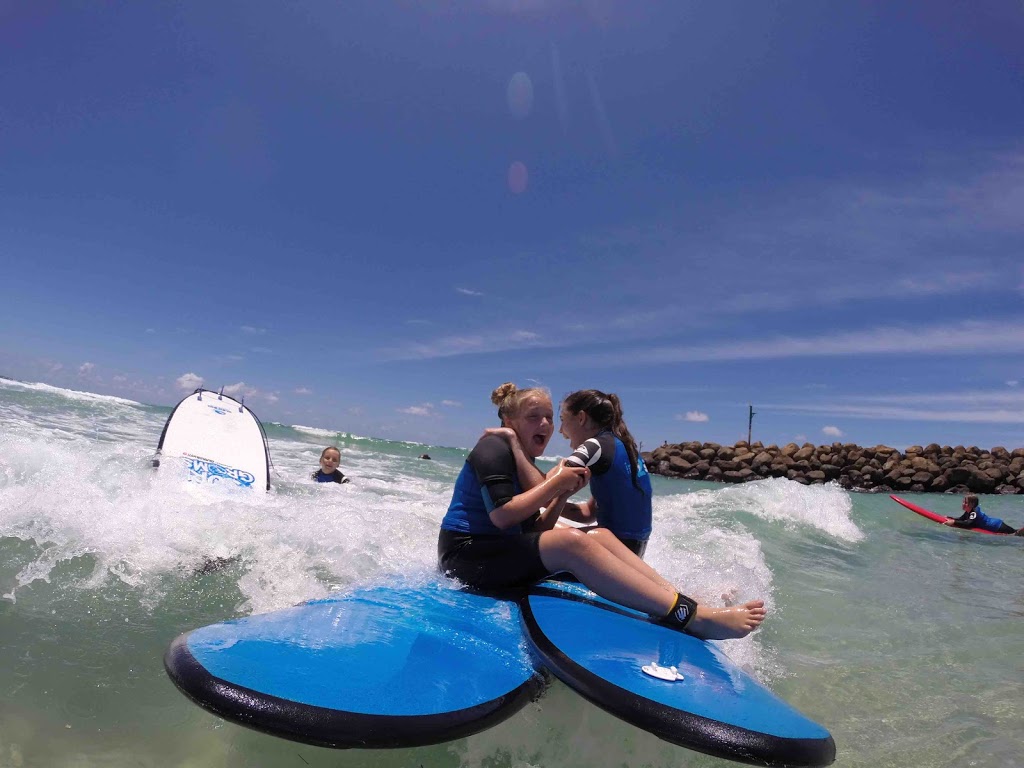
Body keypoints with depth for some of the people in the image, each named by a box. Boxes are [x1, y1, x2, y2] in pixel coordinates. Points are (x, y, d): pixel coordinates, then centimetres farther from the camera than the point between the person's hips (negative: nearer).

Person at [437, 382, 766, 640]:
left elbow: (533, 534, 9)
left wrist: (562, 495, -4)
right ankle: (694, 618, -33)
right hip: (468, 554, -9)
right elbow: (502, 516, -24)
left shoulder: (529, 467, 16)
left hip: (503, 550, 9)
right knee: (574, 541, -30)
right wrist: (555, 484, -15)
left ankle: (681, 599, -17)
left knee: (601, 536, -6)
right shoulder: (493, 447, -10)